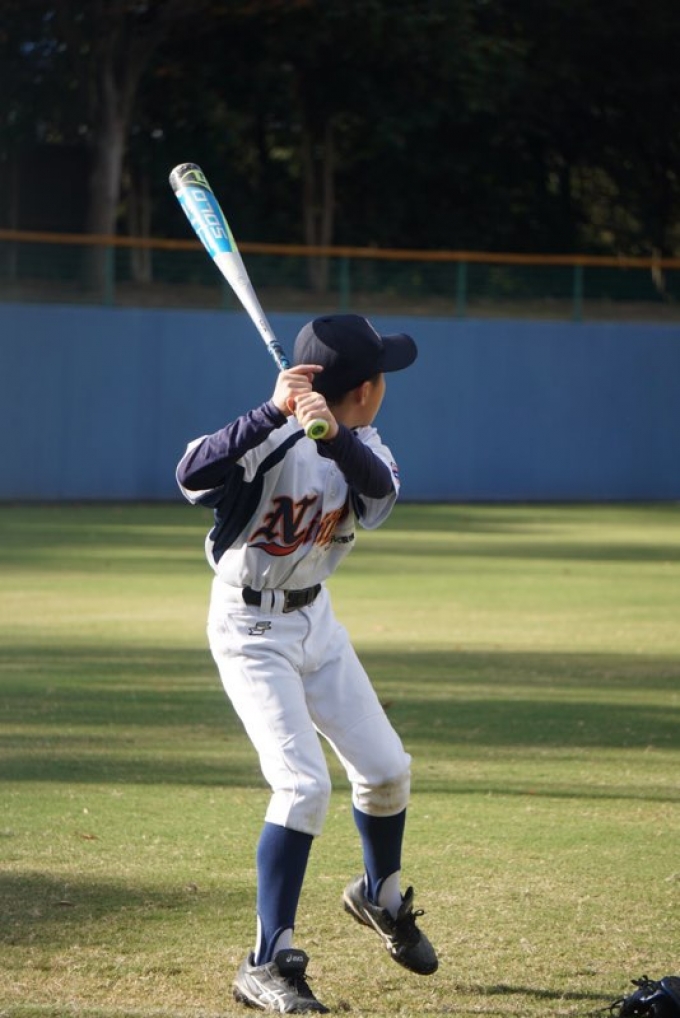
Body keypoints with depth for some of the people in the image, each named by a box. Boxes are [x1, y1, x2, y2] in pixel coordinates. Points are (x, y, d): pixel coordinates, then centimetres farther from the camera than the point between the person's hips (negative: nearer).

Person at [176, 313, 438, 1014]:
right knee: (304, 784, -18)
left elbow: (382, 490, -27)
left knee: (386, 769, 12)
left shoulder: (358, 445, -4)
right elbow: (192, 474, -43)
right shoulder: (275, 442, -25)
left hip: (315, 620, 8)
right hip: (251, 630, -7)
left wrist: (334, 435, -45)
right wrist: (275, 412, -51)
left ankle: (381, 895, 42)